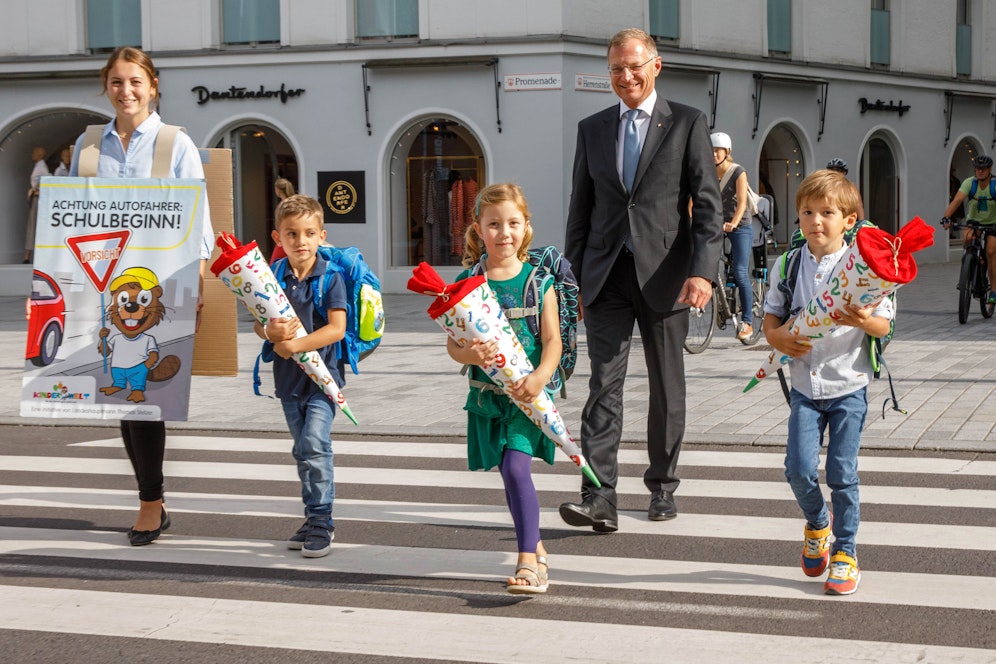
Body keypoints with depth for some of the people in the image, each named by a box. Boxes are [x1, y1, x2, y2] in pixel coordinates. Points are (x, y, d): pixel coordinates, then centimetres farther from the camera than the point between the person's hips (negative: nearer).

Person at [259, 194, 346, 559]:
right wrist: (271, 332, -20)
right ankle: (314, 518, 24)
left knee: (315, 444, -15)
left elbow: (336, 328, -17)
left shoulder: (330, 277, -10)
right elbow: (258, 323, 3)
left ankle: (322, 521, -6)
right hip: (289, 376, 5)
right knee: (302, 451, 13)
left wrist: (296, 344, -22)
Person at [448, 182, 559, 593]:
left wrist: (540, 377, -23)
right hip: (488, 392, 3)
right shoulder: (468, 282, 2)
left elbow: (552, 339, -5)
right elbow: (453, 344, 0)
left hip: (528, 393, -3)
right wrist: (471, 355, -23)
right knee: (510, 475, 13)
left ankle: (528, 564, -19)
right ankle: (536, 548, 33)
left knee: (516, 467, -18)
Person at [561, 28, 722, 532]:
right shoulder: (592, 129, 12)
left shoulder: (687, 124, 1)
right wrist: (572, 277, 9)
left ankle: (662, 486, 22)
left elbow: (708, 204, -4)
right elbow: (580, 208, 14)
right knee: (603, 383, -8)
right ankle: (598, 498, -14)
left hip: (664, 275, -2)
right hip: (606, 276, 2)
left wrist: (702, 270, -17)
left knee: (667, 388, 9)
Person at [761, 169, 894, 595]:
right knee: (799, 469, -5)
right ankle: (817, 522, 26)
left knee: (842, 472, -3)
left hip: (848, 386, -2)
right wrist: (775, 336, -11)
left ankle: (845, 553, 13)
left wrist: (863, 321, -27)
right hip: (805, 385, 3)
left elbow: (885, 325, -6)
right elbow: (771, 313, 10)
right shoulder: (787, 267, 2)